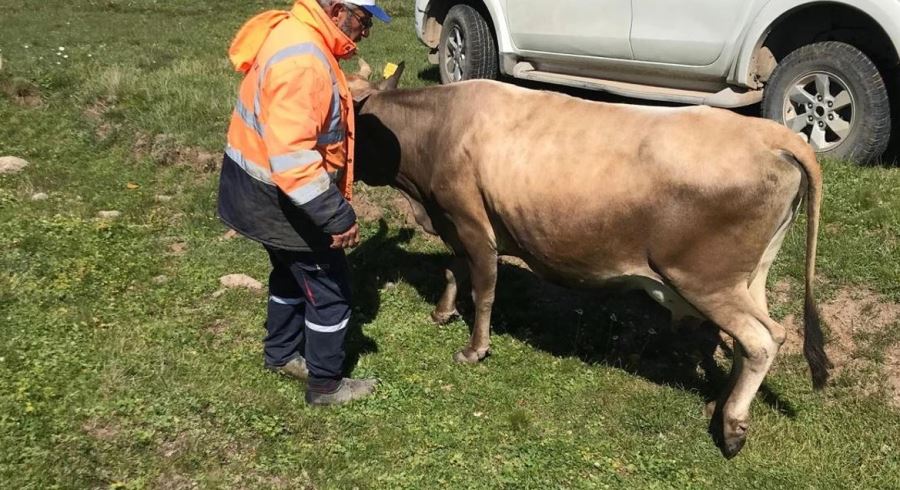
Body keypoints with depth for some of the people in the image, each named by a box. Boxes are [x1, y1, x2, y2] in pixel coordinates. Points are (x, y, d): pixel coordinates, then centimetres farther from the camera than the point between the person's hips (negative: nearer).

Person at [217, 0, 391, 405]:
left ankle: (282, 354, 45)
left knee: (294, 273, 27)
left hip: (257, 184, 10)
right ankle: (325, 385, 21)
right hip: (276, 197, -10)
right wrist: (338, 217, -31)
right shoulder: (301, 62, -29)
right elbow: (292, 158, -35)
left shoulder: (298, 36, 2)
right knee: (330, 290, 5)